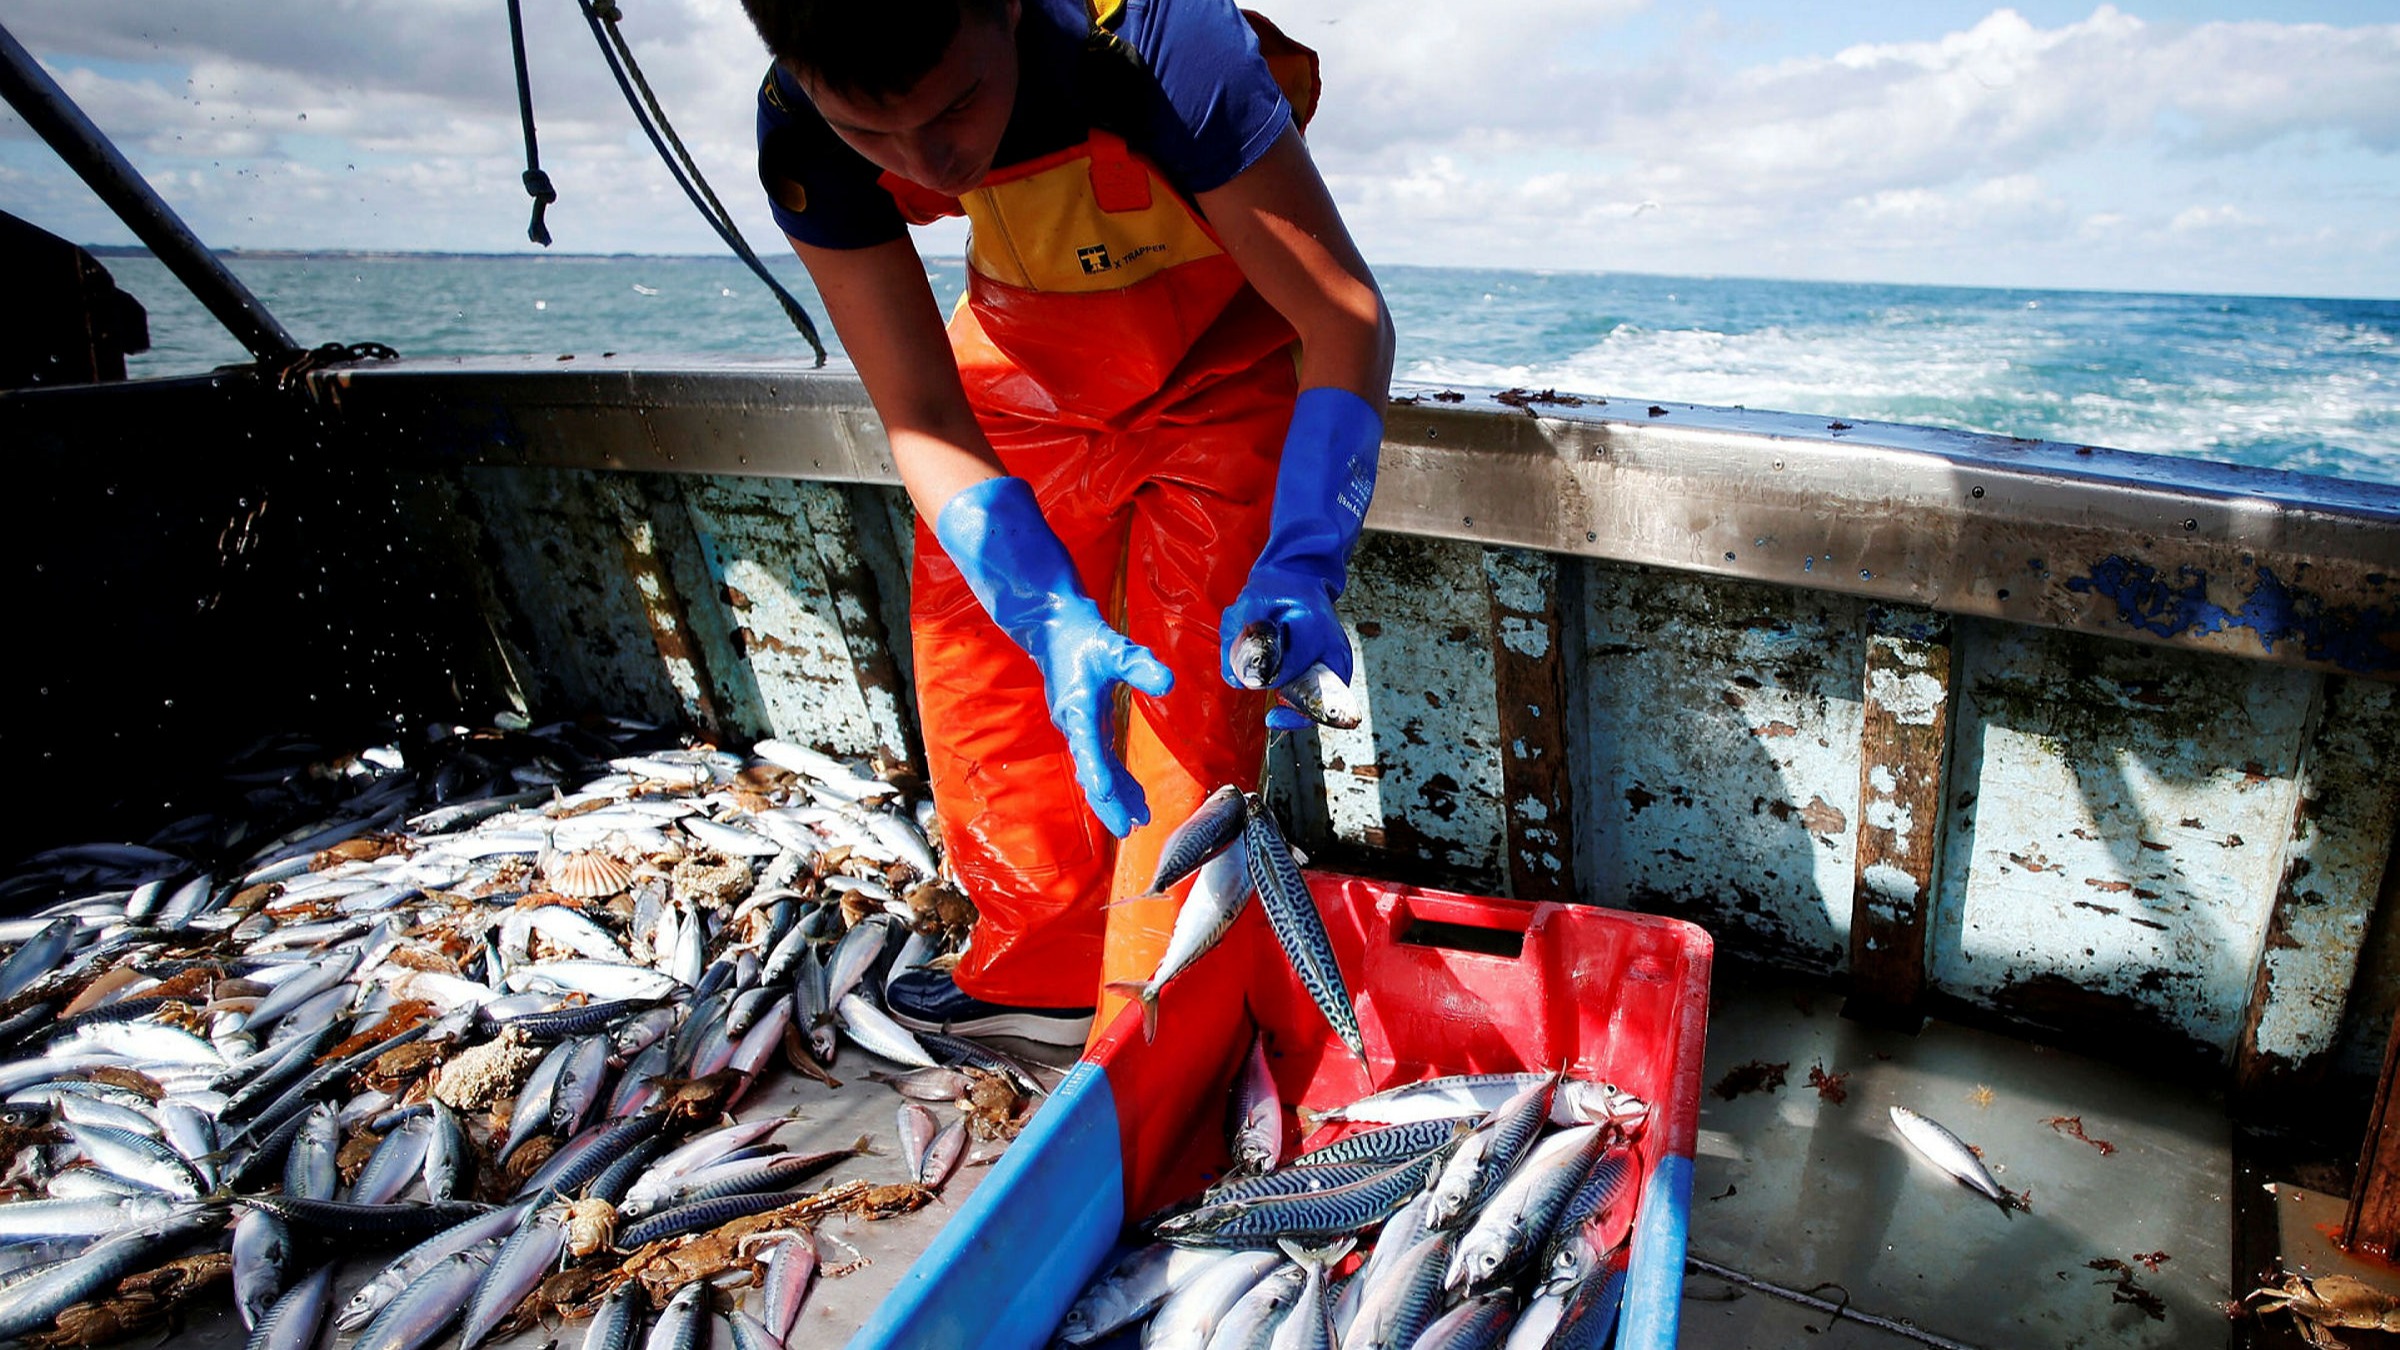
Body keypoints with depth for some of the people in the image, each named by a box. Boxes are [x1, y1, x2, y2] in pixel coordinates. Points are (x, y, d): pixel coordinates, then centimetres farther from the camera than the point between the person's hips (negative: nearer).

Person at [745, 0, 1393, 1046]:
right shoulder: (802, 135, -26)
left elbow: (1347, 319, -31)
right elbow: (923, 421, -24)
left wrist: (1300, 567, -45)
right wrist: (1055, 618, -40)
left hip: (1218, 371, -3)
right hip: (1026, 370, 4)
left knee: (1192, 700, -12)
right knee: (976, 661, 3)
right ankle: (1046, 975, 23)